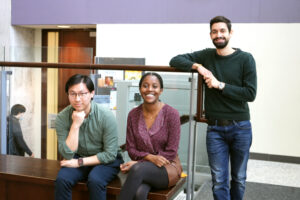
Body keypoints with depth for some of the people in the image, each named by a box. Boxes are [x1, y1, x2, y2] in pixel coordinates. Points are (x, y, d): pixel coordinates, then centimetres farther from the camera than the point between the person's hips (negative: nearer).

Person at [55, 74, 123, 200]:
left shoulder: (106, 117, -19)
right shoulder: (62, 118, -12)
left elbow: (110, 154, -14)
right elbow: (67, 155, -16)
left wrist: (80, 162, -17)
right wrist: (75, 125, -26)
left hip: (106, 161, -2)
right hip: (78, 158, 3)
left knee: (95, 180, -32)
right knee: (62, 179, -26)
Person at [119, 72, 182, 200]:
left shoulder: (171, 114, -9)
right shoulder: (133, 114, 2)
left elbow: (171, 153, -8)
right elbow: (131, 149, 5)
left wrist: (139, 163, -13)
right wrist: (150, 157, -16)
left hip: (168, 168, -2)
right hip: (141, 166, 2)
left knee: (138, 169, -35)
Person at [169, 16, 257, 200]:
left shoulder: (245, 59, -2)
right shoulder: (206, 56, 5)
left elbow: (250, 94, -9)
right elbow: (175, 61, 2)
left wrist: (220, 85, -15)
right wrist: (198, 66, -13)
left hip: (240, 127, 0)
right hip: (215, 128, 1)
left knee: (239, 179, 13)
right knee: (219, 181, 1)